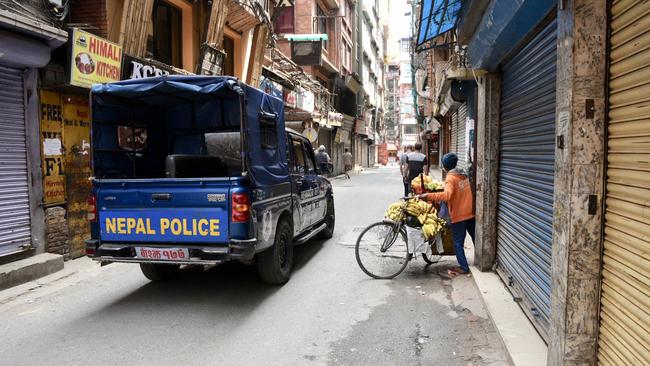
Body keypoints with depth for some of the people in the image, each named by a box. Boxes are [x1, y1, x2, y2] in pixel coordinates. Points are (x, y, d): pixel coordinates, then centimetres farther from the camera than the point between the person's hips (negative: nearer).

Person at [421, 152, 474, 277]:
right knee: (476, 238, 18)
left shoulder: (450, 178, -17)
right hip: (470, 213, 7)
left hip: (458, 215, -7)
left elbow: (447, 195, -33)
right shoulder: (463, 174, 7)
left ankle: (464, 268, 6)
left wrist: (429, 196, -34)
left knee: (458, 242, 3)